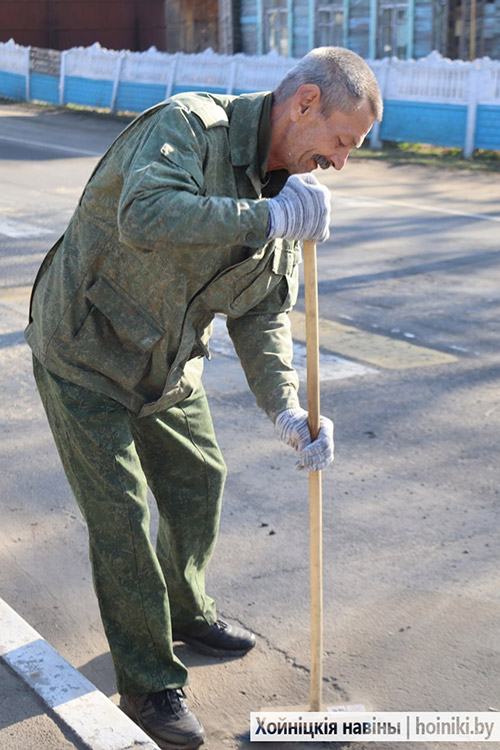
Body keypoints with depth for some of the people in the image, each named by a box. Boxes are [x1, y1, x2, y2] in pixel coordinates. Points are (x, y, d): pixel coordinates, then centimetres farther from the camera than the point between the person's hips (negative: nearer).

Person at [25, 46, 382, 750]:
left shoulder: (285, 187, 0)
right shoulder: (187, 126, -25)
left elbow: (263, 313, 0)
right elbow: (146, 216, -46)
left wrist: (287, 410, -14)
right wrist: (270, 219, -41)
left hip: (170, 364, 8)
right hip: (85, 356, -8)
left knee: (199, 478, 19)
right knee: (123, 517, -3)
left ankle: (185, 610, 46)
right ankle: (148, 684, 14)